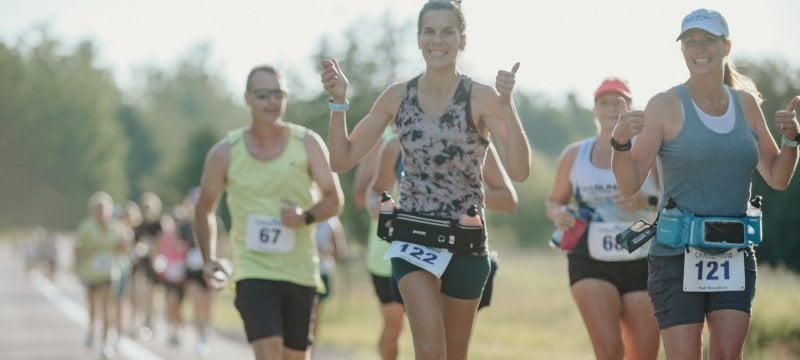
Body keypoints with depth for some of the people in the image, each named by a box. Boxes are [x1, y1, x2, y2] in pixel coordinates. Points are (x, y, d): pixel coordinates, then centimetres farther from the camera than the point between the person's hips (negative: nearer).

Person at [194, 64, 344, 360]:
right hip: (253, 271, -2)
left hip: (301, 272, 2)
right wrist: (209, 259, 1)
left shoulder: (307, 143, 0)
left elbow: (334, 199, 3)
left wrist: (307, 216, -17)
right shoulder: (225, 152, -1)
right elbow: (204, 209, 13)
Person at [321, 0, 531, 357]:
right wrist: (338, 101, -9)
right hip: (412, 236, 1)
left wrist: (506, 104, -29)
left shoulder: (481, 98, -9)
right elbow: (342, 159, 3)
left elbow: (519, 171, -20)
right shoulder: (398, 97, -1)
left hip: (465, 238, 0)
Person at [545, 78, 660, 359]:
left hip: (642, 264, 0)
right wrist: (558, 214, -3)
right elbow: (554, 200, 21)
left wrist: (647, 202, -19)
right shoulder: (574, 155, 10)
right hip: (592, 265, 0)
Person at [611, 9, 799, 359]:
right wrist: (620, 141, -25)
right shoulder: (665, 106, -4)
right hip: (677, 255, -4)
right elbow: (629, 184, -7)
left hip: (734, 258, 4)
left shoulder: (746, 103, 9)